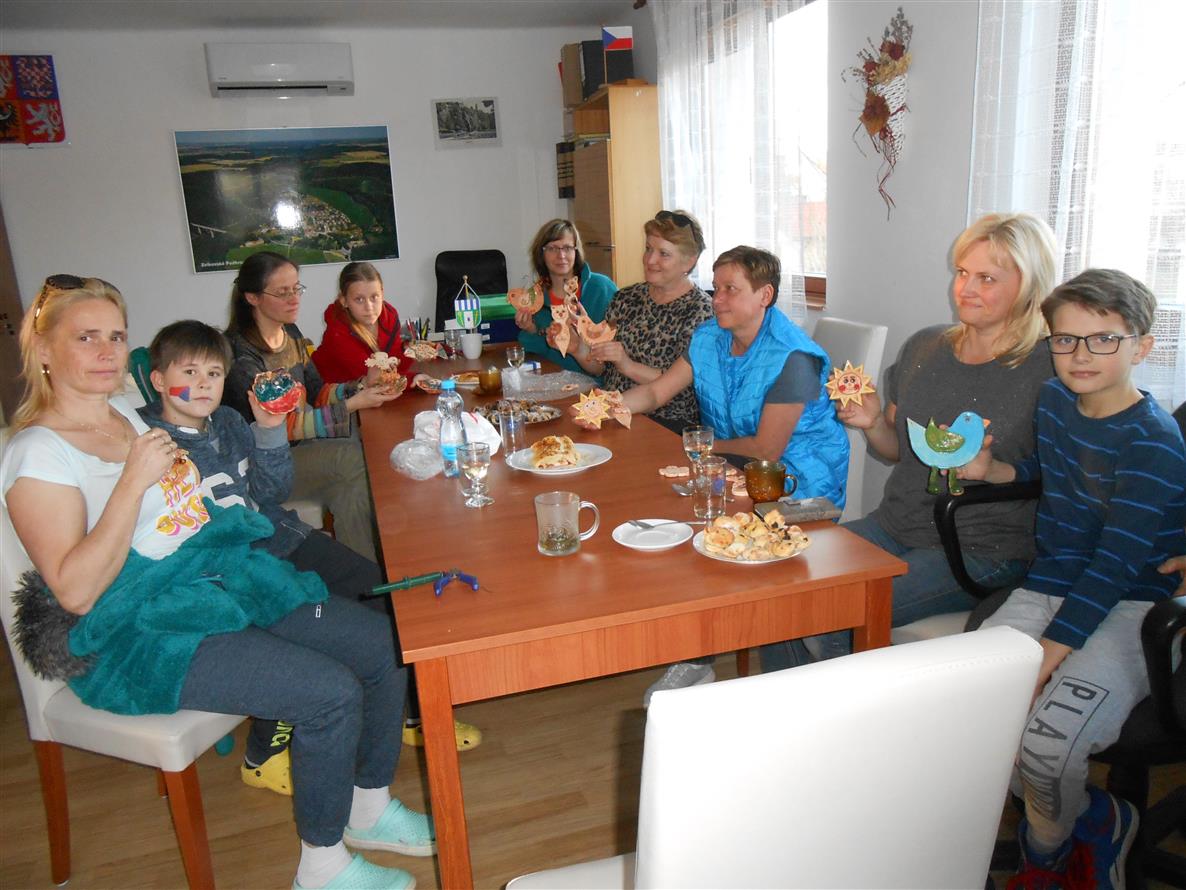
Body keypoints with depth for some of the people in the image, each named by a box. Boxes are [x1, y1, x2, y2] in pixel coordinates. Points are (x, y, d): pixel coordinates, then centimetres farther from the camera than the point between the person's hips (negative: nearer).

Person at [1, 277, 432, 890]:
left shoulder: (127, 414, 14)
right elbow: (76, 591, -20)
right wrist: (134, 481, -24)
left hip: (228, 578, 8)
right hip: (145, 632, -8)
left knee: (382, 644, -3)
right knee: (332, 691, -22)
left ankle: (369, 810, 18)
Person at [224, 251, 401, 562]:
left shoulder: (290, 332, 8)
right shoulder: (240, 352, -17)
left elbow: (316, 392, 10)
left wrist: (362, 389, -8)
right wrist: (352, 406, -24)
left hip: (300, 440, 8)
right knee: (353, 459, -26)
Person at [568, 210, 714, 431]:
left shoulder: (701, 310, -8)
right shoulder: (626, 298, 10)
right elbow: (602, 369, 14)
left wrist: (629, 366, -24)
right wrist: (579, 349, -6)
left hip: (667, 423, -6)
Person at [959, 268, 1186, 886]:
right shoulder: (1054, 399, 6)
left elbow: (1115, 566, -21)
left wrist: (1042, 660, -24)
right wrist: (993, 471, 8)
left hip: (1130, 609, -6)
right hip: (1045, 590, 6)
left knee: (1045, 741, -28)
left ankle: (1049, 840, 11)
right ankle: (1094, 820, 11)